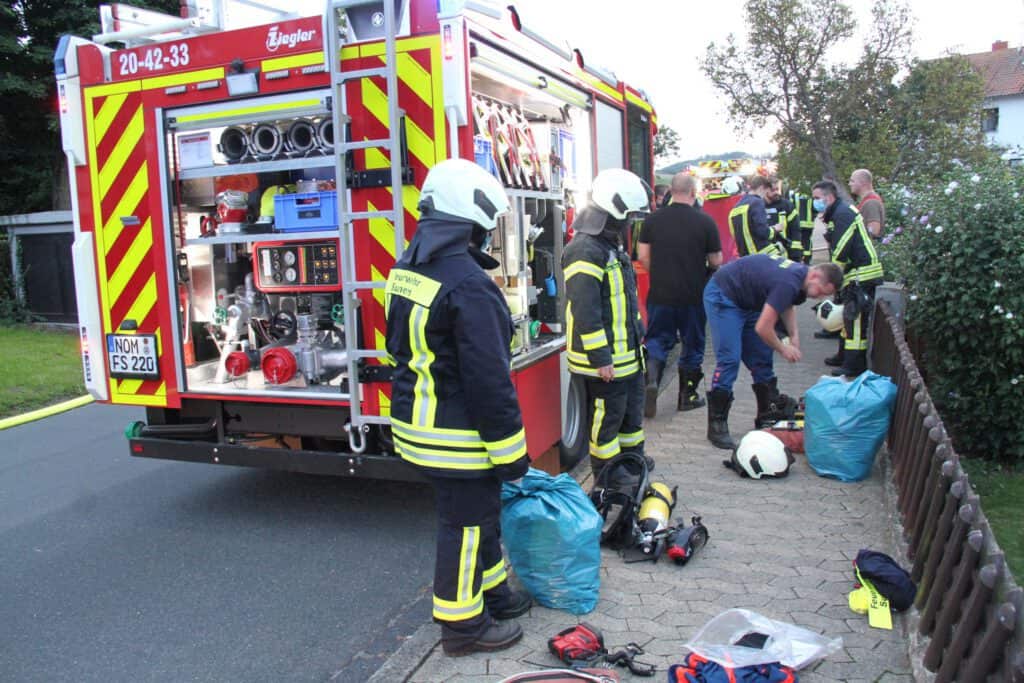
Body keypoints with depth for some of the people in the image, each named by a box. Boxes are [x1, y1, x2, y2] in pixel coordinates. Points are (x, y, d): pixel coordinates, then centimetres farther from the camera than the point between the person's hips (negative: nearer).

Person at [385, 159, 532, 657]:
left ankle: (491, 591, 42)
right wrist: (509, 447, -16)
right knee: (465, 526, 8)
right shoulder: (467, 284, -25)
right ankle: (462, 624, 24)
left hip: (415, 423, 10)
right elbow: (488, 379, -24)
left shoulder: (406, 270, 6)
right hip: (458, 435, -9)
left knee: (479, 513, 24)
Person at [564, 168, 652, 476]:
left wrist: (638, 332, 23)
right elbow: (585, 312, -27)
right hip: (605, 360, -10)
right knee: (606, 418, 3)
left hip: (627, 352, 10)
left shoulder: (612, 246, 12)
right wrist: (600, 358, -25)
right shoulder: (585, 251, -23)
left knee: (632, 408, 24)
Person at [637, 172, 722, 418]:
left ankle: (651, 379, -11)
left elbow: (643, 255, 0)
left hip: (660, 294, 2)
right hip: (694, 294, -1)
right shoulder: (705, 221, -9)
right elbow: (716, 261, -5)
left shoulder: (653, 219, -3)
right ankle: (688, 395, 24)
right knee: (692, 344, 14)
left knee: (657, 339, 14)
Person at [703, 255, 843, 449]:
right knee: (729, 359, -17)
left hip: (747, 301, 10)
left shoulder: (799, 273, -1)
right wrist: (783, 349, -9)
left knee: (761, 359, 9)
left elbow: (786, 305, 20)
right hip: (722, 297, -10)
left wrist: (794, 336, 5)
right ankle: (716, 426, -12)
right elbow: (763, 328, -27)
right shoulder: (788, 283, -30)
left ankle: (767, 414, 21)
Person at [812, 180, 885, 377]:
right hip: (856, 274, 11)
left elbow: (841, 250, -20)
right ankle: (845, 355, 29)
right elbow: (838, 249, 20)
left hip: (862, 274, -11)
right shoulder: (840, 213, 19)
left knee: (856, 318, -10)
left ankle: (855, 364, -8)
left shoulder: (843, 213, -14)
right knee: (848, 315, 18)